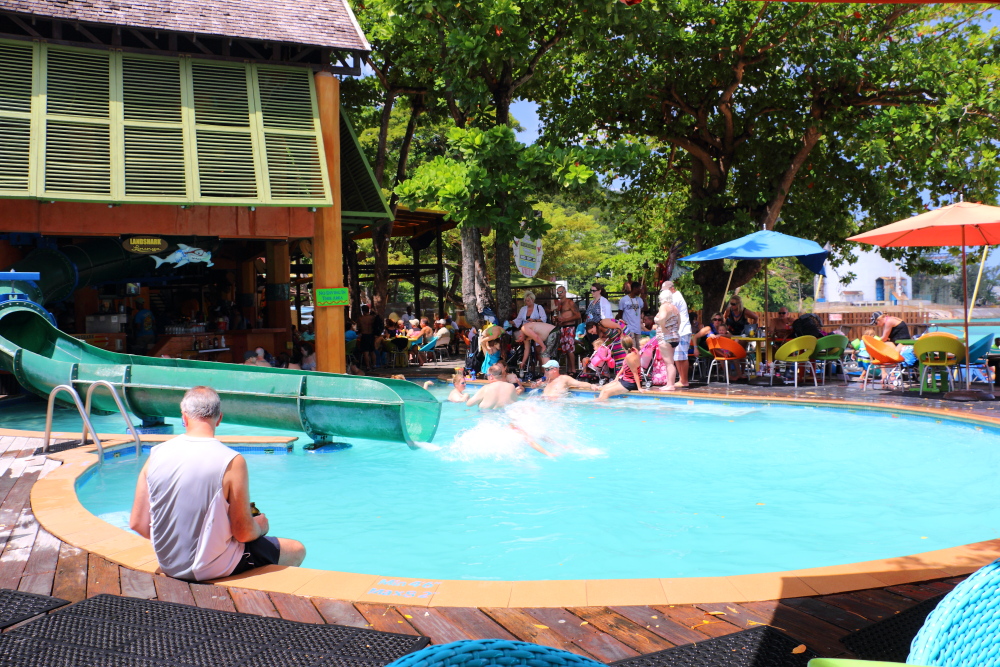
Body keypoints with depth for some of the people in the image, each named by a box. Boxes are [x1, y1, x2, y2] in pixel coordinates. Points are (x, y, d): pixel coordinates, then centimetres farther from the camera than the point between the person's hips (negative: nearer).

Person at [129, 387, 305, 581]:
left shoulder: (156, 455, -7)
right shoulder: (232, 462, -20)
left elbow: (137, 524, -2)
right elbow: (244, 533, -18)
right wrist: (260, 526, 5)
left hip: (168, 566, 6)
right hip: (213, 568, -6)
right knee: (296, 550, 16)